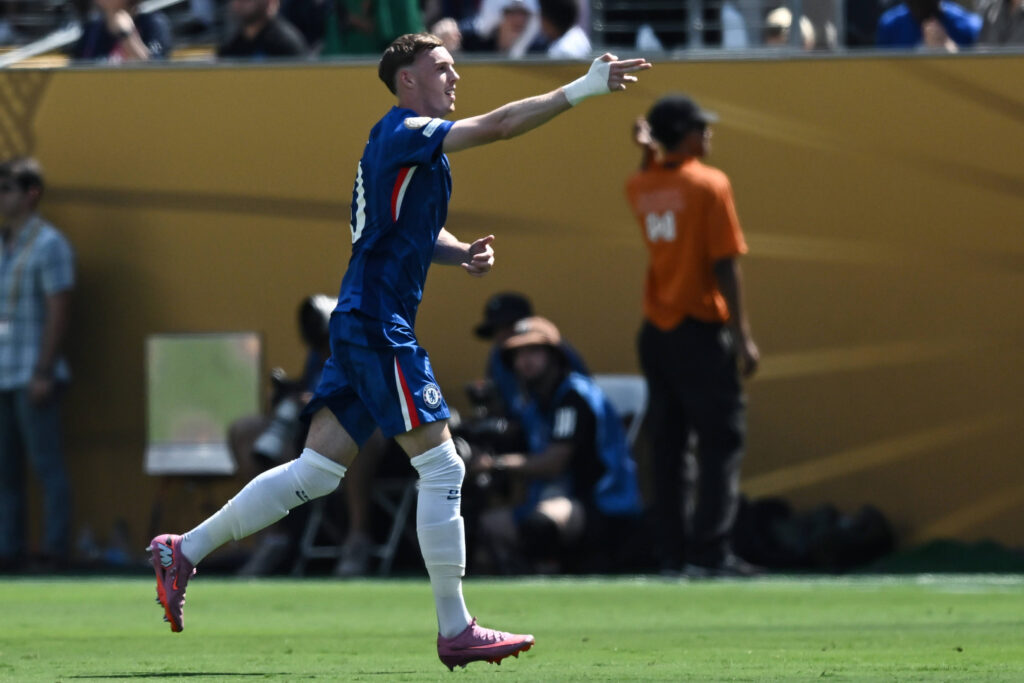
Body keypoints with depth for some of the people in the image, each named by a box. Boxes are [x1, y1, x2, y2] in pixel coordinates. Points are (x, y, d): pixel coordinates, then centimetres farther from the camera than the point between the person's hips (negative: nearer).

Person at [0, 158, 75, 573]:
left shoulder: (49, 245, -7)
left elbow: (58, 312, -12)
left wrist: (43, 373, -18)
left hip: (34, 377, -8)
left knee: (46, 462, -7)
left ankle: (56, 550, -6)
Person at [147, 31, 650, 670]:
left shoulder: (414, 147, 19)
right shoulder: (403, 132, -11)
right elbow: (497, 125, -22)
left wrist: (463, 252, 7)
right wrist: (582, 89, -22)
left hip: (364, 324, 10)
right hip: (378, 324, -10)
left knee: (314, 473, 9)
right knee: (441, 467, -7)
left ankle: (184, 551, 11)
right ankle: (455, 630, -4)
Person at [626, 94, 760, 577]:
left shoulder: (639, 187, 7)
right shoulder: (709, 184, -11)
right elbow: (725, 265, -13)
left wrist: (649, 153, 15)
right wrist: (742, 336, -12)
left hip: (654, 333, 7)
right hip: (700, 332, -7)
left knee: (667, 444, 10)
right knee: (722, 437, -5)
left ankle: (672, 551, 8)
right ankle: (709, 550, -13)